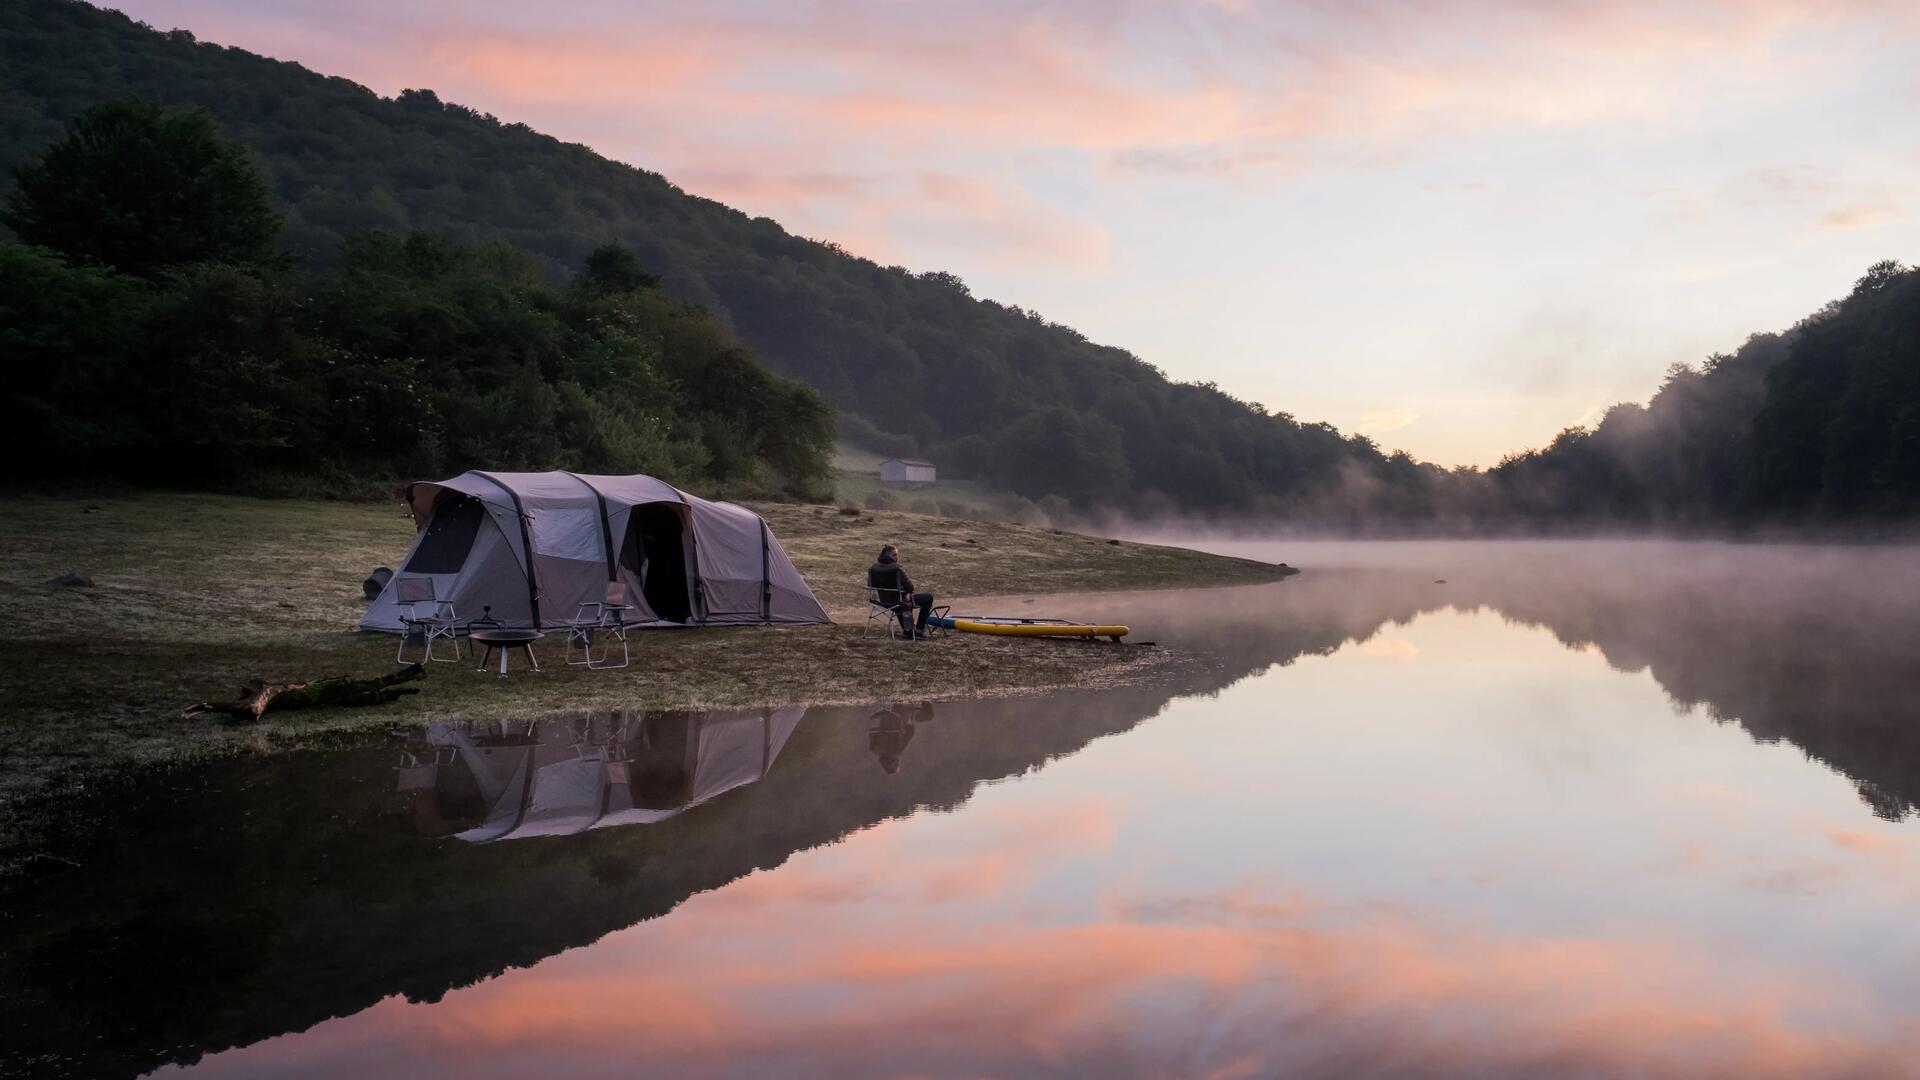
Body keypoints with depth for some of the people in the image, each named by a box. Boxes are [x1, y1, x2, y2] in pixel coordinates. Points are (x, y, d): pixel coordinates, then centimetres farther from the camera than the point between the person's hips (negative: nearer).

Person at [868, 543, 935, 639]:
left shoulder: (874, 568, -5)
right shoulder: (896, 568, -25)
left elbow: (870, 585, 7)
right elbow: (910, 587, -23)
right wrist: (908, 593, 2)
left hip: (883, 600, 7)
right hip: (899, 601, -7)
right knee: (928, 597, 12)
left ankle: (908, 630, 47)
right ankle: (919, 629, 22)